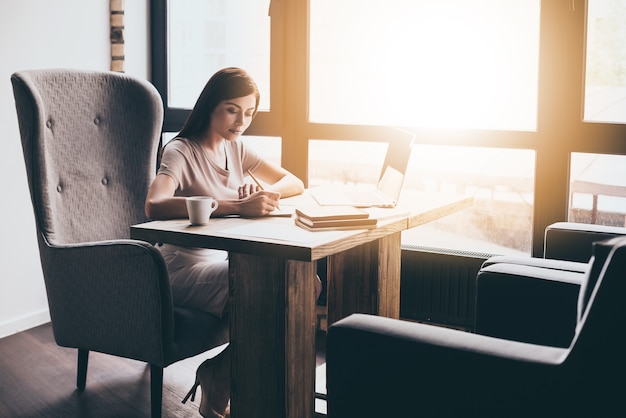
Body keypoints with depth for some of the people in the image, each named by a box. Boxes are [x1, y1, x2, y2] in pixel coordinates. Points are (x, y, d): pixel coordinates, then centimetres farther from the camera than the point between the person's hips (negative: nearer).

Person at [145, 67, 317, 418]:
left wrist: (264, 193, -14)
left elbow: (295, 183, 12)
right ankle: (218, 382, -3)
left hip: (228, 260, 8)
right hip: (187, 266, -8)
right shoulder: (181, 152, -12)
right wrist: (237, 207, -40)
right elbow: (154, 206, -32)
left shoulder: (235, 148, 10)